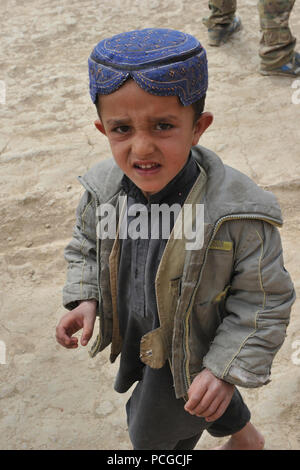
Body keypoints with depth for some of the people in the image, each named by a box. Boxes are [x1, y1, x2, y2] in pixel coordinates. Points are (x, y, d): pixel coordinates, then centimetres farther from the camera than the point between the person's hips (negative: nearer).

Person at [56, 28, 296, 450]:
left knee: (152, 431, 20)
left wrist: (227, 369, -24)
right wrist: (85, 297, -13)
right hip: (135, 338, 6)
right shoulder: (103, 189, -19)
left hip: (191, 355, -5)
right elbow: (86, 246, 2)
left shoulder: (238, 211, -34)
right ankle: (244, 435, 68)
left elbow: (264, 300, -22)